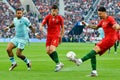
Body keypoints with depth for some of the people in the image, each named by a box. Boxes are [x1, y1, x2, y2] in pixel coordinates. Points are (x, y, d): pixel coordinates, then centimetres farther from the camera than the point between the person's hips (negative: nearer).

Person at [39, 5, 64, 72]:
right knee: (48, 51, -4)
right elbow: (42, 24, -7)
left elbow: (62, 28, 9)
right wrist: (41, 27, -31)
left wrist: (61, 36, 7)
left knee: (52, 49, -23)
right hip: (49, 36, 4)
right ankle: (59, 64, 10)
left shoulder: (60, 18, -1)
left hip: (56, 36, -4)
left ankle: (58, 64, -11)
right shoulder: (48, 17, 1)